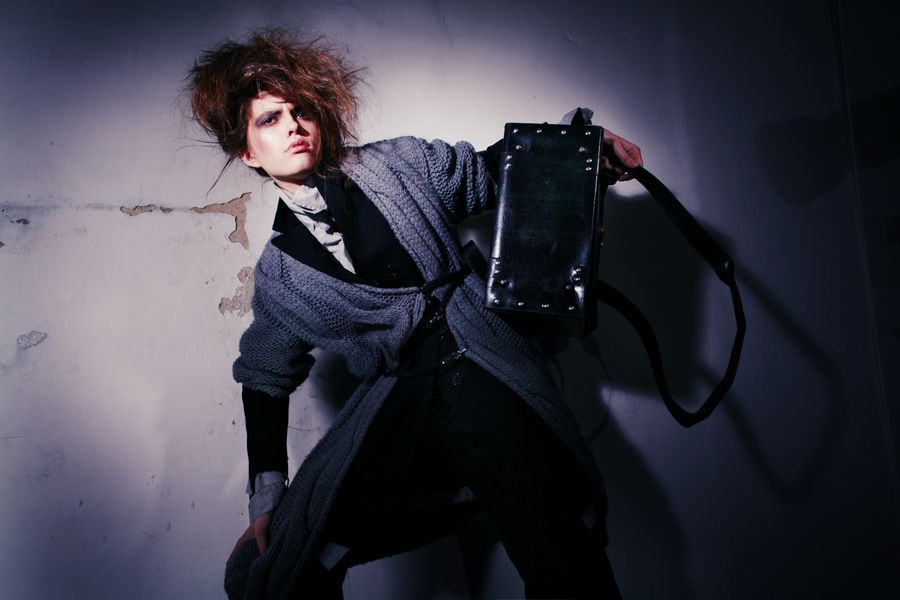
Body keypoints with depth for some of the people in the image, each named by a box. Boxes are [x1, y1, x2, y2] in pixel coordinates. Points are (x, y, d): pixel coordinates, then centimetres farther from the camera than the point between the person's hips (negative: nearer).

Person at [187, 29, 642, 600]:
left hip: (487, 377, -1)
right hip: (395, 403, 2)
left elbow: (491, 172, 18)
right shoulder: (278, 273, 11)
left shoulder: (399, 164, 8)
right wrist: (267, 494, 11)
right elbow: (266, 378, 18)